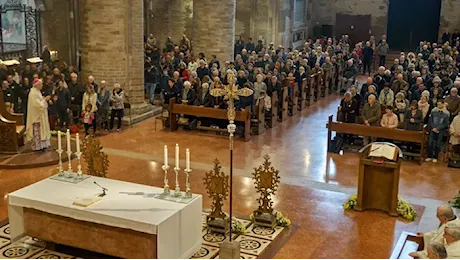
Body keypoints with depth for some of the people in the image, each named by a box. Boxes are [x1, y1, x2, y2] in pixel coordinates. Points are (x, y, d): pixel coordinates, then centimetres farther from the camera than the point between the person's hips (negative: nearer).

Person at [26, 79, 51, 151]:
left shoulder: (37, 92, 11)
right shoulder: (33, 93, -20)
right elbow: (38, 104, -25)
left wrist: (44, 99, 5)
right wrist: (45, 100, -17)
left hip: (40, 115, 10)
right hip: (36, 115, -10)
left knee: (41, 130, 14)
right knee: (37, 131, -3)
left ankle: (41, 145, 21)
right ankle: (37, 146, 3)